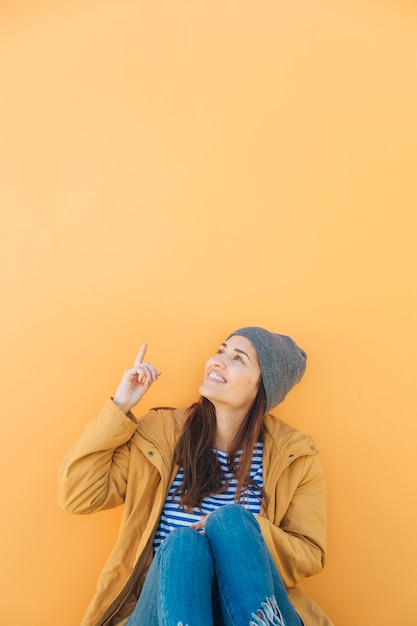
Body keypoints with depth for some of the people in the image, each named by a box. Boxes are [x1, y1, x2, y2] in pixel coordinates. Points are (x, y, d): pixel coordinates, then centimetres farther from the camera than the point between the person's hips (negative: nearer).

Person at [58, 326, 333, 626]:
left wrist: (240, 531, -19)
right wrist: (119, 408, -8)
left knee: (231, 519, -31)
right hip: (163, 602, 1)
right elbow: (78, 495, 0)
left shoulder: (294, 454, 0)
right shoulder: (161, 432, 0)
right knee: (182, 542, -34)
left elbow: (309, 554, 1)